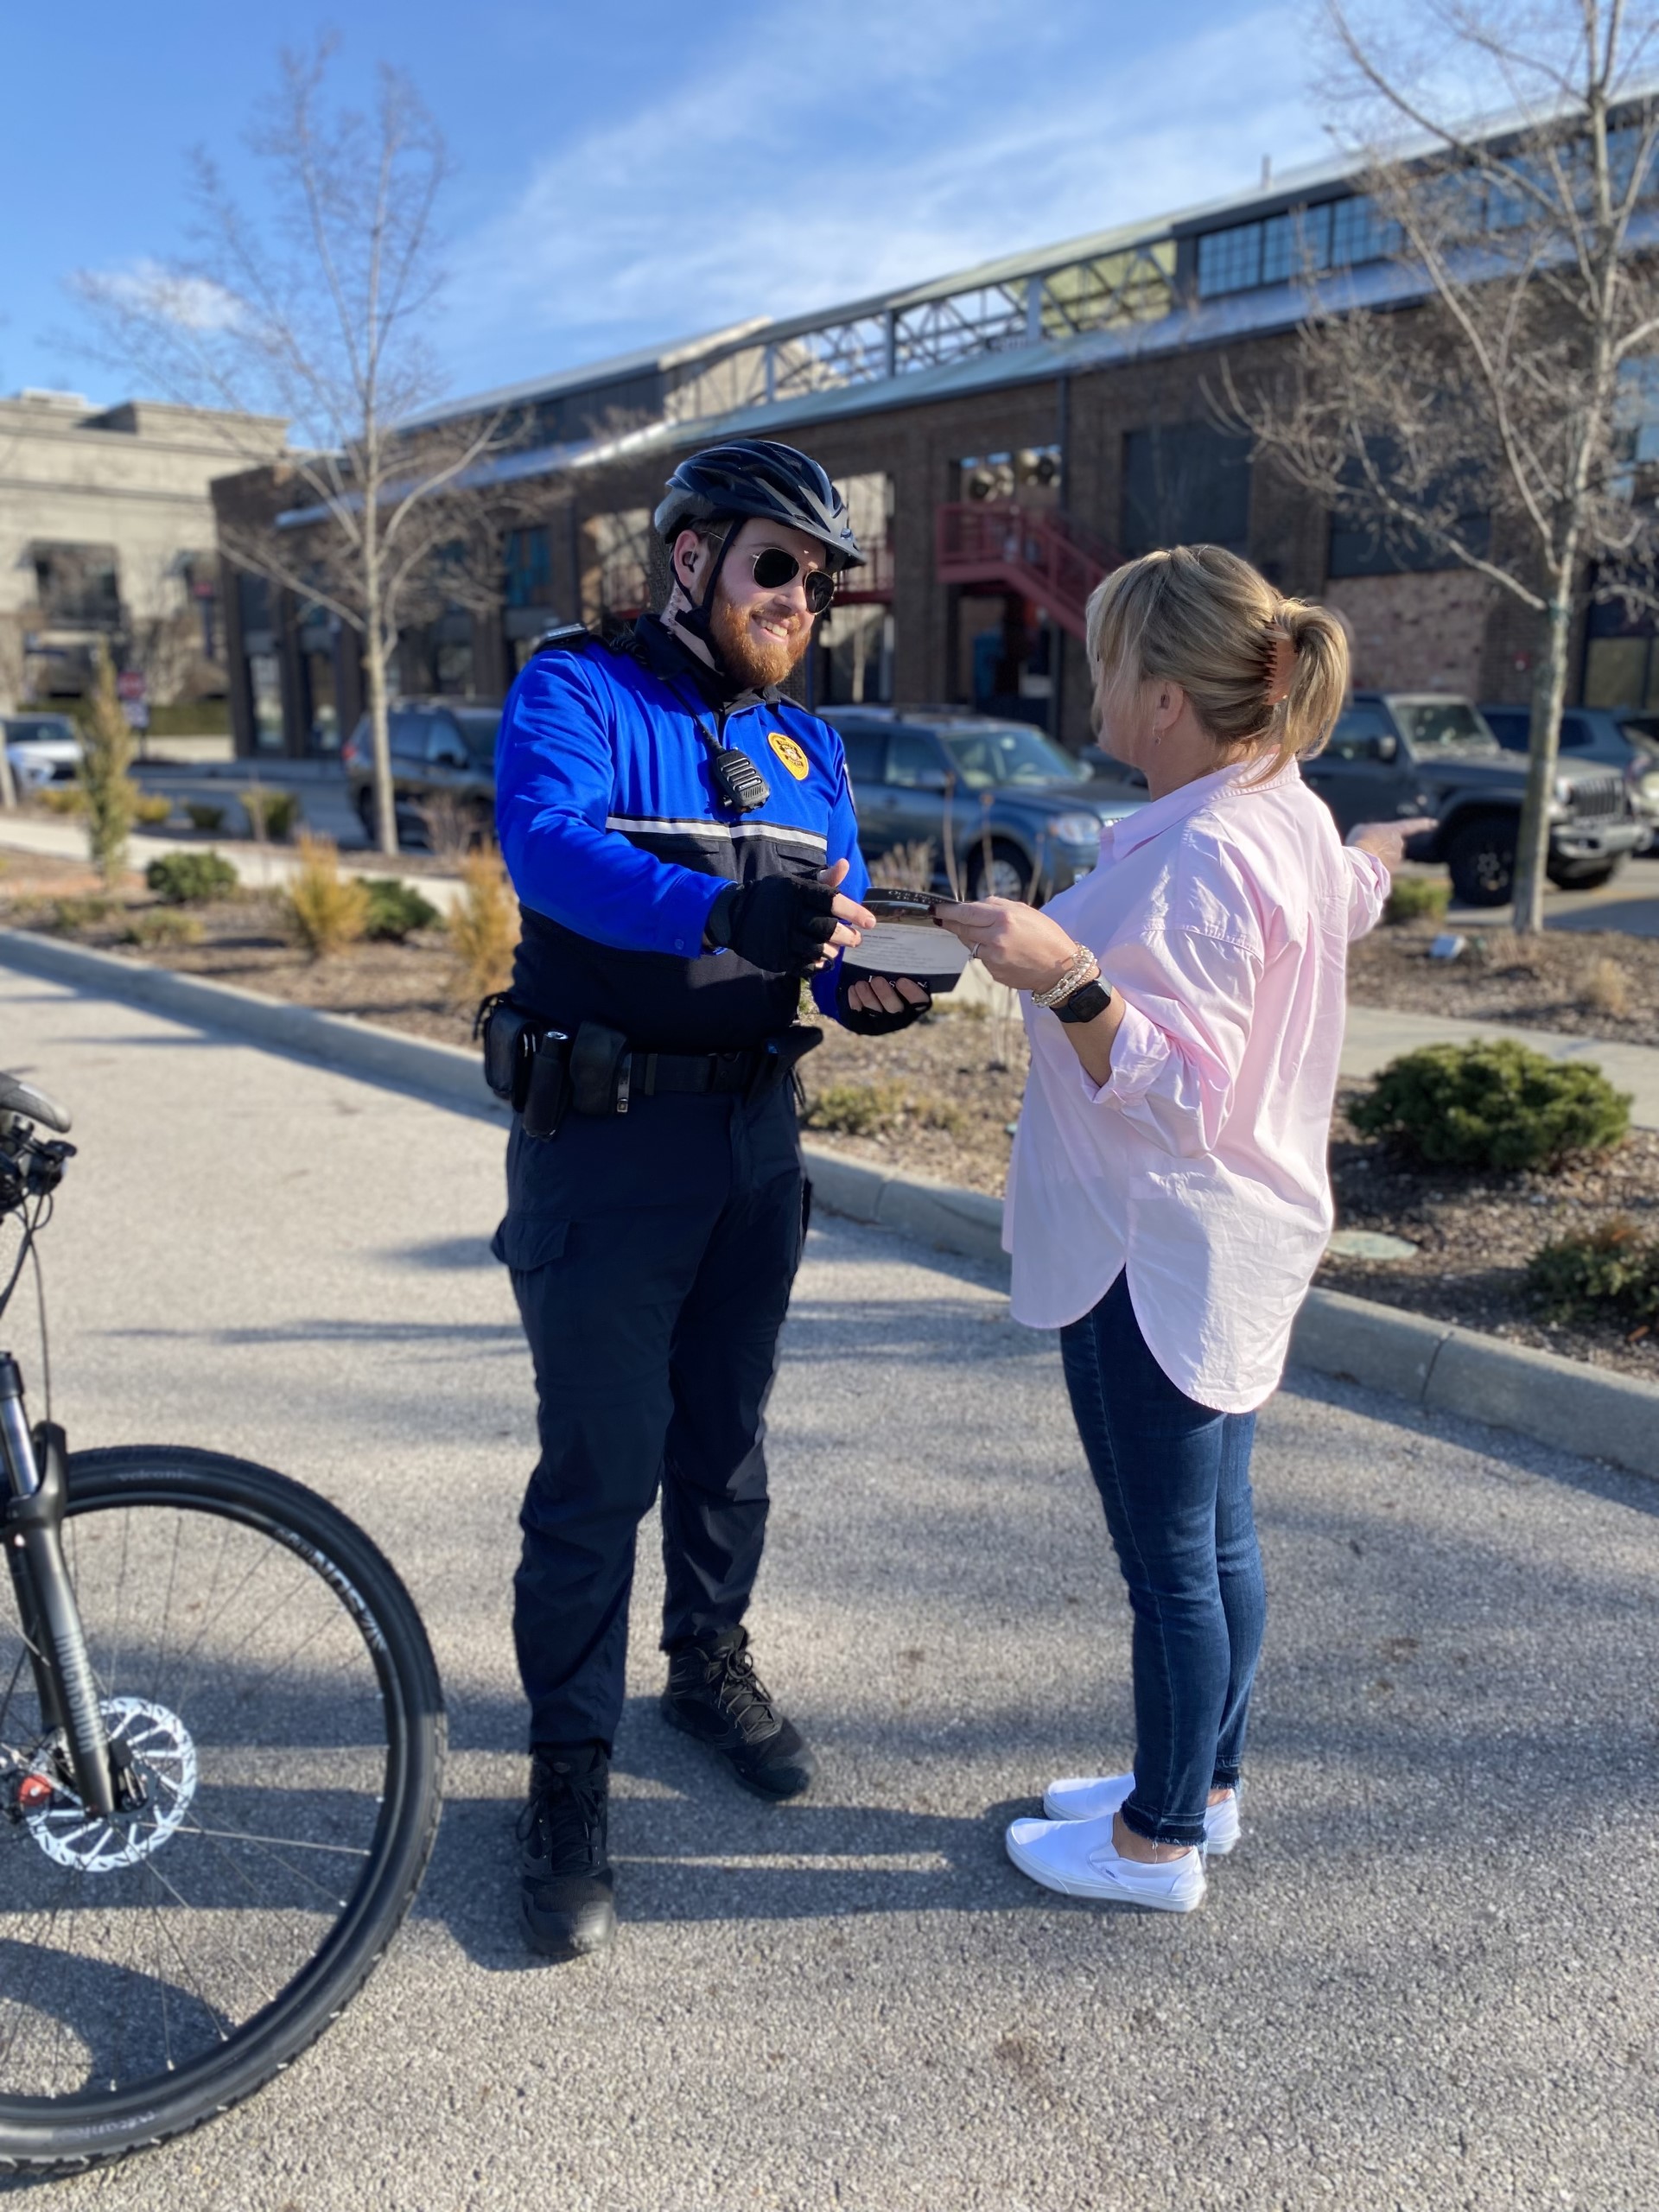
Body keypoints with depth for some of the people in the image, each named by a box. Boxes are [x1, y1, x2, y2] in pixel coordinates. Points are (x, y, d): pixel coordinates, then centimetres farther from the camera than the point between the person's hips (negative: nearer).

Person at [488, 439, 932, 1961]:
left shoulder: (806, 747, 12)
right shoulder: (577, 692, -8)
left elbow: (835, 924, 7)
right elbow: (544, 842, -28)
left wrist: (870, 987, -16)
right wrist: (720, 911, -44)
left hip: (755, 1133, 6)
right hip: (603, 1137, -5)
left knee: (726, 1431, 18)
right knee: (601, 1464, -1)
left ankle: (712, 1658, 40)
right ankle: (571, 1766, 17)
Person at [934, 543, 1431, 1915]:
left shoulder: (1198, 861, -24)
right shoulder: (1292, 818, 7)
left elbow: (1177, 1091, -27)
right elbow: (1345, 898, 31)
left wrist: (1066, 977, -40)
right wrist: (1395, 841, 52)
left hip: (1161, 1259, -11)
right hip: (1240, 1239, 11)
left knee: (1169, 1554, 5)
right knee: (1216, 1531, 21)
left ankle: (1160, 1843, 24)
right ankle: (1203, 1783, 39)